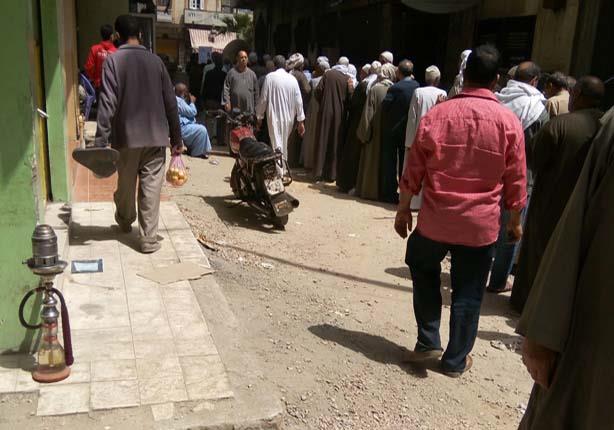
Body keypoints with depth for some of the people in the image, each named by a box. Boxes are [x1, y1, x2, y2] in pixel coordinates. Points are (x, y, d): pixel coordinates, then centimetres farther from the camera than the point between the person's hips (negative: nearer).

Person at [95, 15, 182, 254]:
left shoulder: (113, 60, -3)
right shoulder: (155, 60, 5)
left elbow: (108, 101, -12)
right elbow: (170, 102, 4)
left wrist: (101, 140, -12)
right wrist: (176, 138, 10)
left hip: (126, 136, -1)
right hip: (155, 136, 1)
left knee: (126, 184, 18)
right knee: (151, 188, 1)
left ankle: (125, 222, 41)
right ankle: (149, 239, -1)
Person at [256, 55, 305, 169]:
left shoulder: (270, 77, -7)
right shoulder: (292, 79, 1)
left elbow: (263, 99, -6)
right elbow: (298, 101, 2)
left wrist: (259, 116, 4)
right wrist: (301, 120, 8)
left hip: (274, 116, -4)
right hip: (288, 117, 4)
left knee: (277, 145, -6)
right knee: (284, 144, 19)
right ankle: (283, 168, 32)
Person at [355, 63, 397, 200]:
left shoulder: (375, 89, -10)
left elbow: (368, 112, -10)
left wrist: (364, 132, -4)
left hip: (376, 132, -2)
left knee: (373, 160, 7)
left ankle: (370, 189, 12)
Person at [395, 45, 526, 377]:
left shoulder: (436, 114, -5)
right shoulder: (508, 121, -5)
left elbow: (413, 170, -1)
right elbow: (515, 181, -1)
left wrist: (403, 209, 11)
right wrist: (515, 221, 13)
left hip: (435, 220, 0)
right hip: (480, 225, 0)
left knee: (423, 273, 24)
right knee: (468, 293, 12)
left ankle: (428, 343, 24)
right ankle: (456, 360, 23)